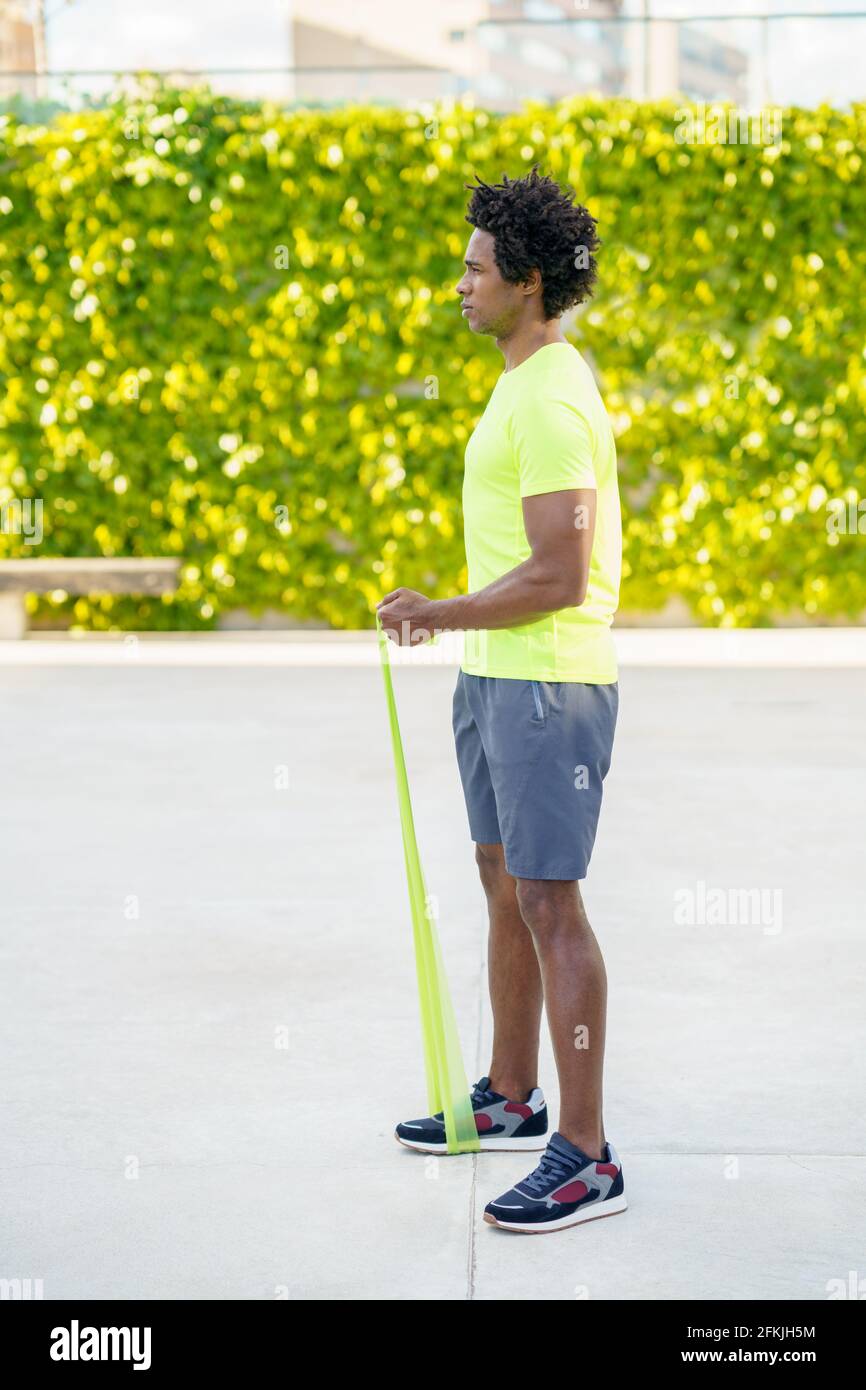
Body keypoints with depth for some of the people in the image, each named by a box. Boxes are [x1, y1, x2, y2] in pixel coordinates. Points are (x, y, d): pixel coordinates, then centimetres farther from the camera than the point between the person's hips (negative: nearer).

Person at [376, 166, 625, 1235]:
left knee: (548, 906, -8)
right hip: (496, 678, 11)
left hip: (549, 686, -11)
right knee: (504, 889, 17)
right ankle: (512, 1100, 32)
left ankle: (586, 1157, -1)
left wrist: (438, 616, -15)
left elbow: (556, 577, -24)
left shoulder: (550, 403, -19)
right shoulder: (526, 384, 14)